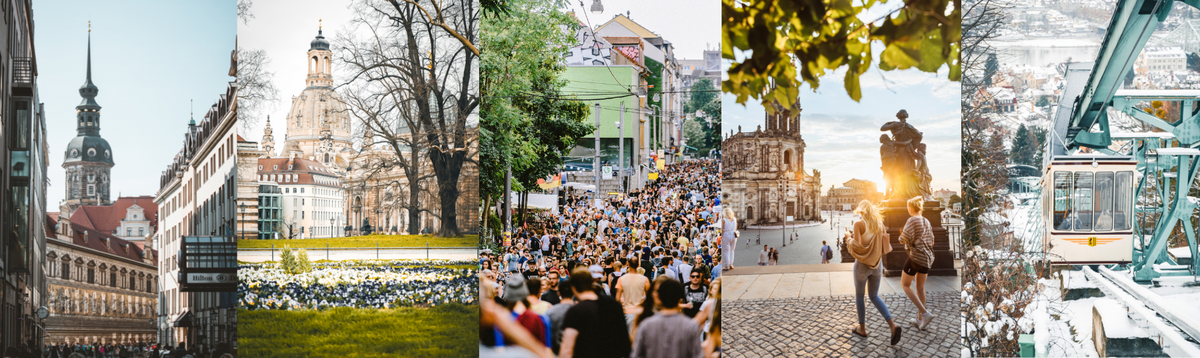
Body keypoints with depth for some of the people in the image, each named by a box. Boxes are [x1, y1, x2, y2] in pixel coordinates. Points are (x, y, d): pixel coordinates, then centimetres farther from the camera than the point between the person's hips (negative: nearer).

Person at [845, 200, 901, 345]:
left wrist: (849, 238, -2)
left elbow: (857, 246, -21)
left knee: (859, 295, 15)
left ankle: (862, 328, 22)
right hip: (877, 264, 5)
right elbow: (885, 247, 4)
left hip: (862, 264, -5)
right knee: (874, 296, 15)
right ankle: (892, 324, -3)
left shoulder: (859, 224, -14)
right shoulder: (880, 224, 3)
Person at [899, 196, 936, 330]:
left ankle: (925, 313, -8)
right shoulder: (927, 222, 9)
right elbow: (931, 241, 15)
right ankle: (920, 319, 18)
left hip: (915, 257, -7)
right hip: (927, 257, 7)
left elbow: (904, 240, -18)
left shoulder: (912, 221, -14)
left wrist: (901, 235, 3)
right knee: (920, 288, 15)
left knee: (905, 284, 5)